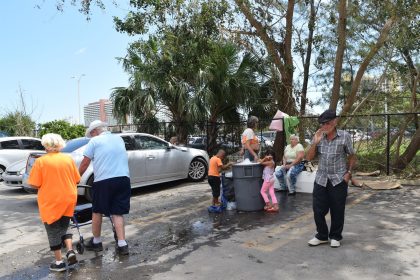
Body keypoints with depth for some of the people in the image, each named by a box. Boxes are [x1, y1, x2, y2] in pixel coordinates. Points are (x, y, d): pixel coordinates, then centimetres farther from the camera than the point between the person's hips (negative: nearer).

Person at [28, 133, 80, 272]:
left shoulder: (41, 161, -10)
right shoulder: (69, 159, 0)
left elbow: (35, 184, -9)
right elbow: (76, 180, 4)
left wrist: (45, 185, 11)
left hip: (50, 202, -3)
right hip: (68, 199, 3)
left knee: (53, 231, 10)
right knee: (64, 227, 21)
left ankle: (59, 262, 15)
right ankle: (70, 252, 6)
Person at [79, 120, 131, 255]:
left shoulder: (94, 141, 2)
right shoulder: (119, 139, 17)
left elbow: (85, 163, 1)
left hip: (103, 180, -4)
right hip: (123, 179, 4)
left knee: (97, 211, 15)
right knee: (118, 213, 8)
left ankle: (96, 242, 28)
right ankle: (122, 244, 2)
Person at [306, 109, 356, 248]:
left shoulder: (345, 136, -5)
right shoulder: (318, 137, 2)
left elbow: (352, 156, 5)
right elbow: (309, 158, 0)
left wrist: (349, 172, -5)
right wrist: (315, 142, -12)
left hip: (339, 180, -2)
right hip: (321, 179, 3)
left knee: (337, 211, 7)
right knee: (318, 210, 4)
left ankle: (335, 237, 27)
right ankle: (321, 236, 24)